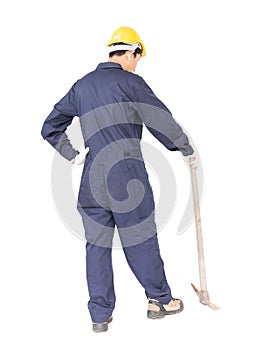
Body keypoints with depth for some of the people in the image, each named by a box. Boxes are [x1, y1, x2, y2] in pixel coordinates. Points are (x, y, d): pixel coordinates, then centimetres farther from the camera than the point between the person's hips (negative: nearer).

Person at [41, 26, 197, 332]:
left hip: (92, 177, 5)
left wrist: (72, 155, 14)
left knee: (97, 244, 8)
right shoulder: (130, 81, -5)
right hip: (128, 174, -5)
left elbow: (50, 127, 16)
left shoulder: (81, 85, 13)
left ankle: (100, 316, 14)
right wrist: (186, 148, 11)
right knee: (141, 240, 7)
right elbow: (162, 120, -4)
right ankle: (160, 300, 22)